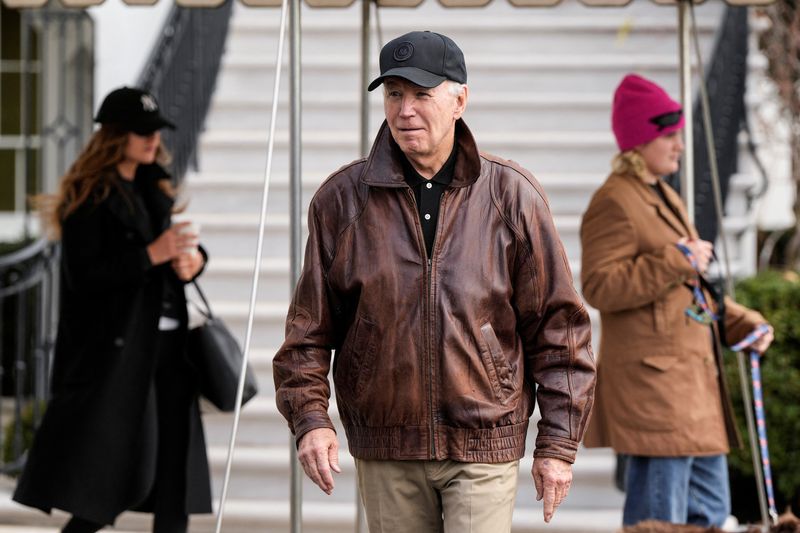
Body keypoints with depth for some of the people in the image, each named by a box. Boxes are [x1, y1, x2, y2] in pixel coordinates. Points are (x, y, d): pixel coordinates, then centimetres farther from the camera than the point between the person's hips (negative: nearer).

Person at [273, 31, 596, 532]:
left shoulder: (512, 195, 0)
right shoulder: (342, 199, 2)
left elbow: (556, 323, 2)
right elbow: (309, 326, 6)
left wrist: (558, 443, 0)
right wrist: (310, 417, -8)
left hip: (483, 445, -2)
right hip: (385, 451, 2)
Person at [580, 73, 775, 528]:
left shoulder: (665, 199, 20)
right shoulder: (614, 204, -11)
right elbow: (599, 286, -22)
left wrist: (741, 323, 13)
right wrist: (678, 261, -20)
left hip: (694, 381, 10)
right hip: (652, 383, -10)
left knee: (710, 510, 14)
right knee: (659, 521, -8)